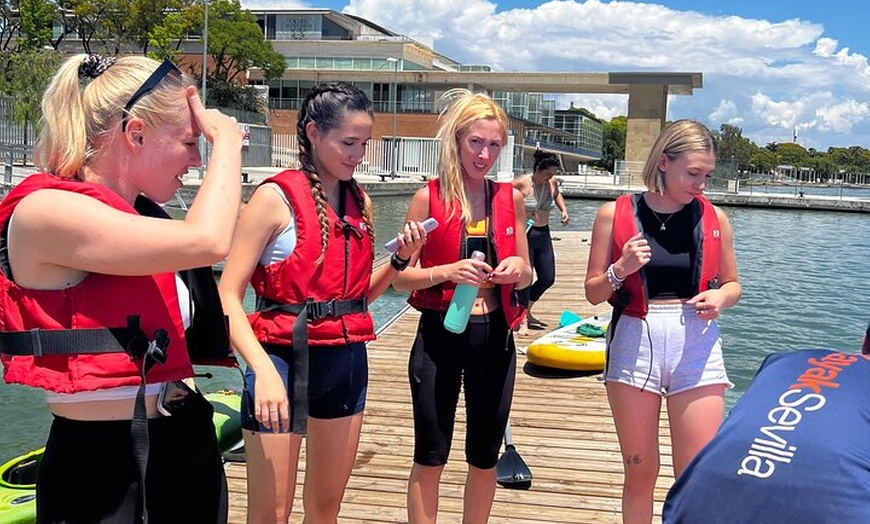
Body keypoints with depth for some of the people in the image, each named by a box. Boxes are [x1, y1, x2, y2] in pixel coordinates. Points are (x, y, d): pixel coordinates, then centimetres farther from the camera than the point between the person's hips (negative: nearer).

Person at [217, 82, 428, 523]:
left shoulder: (359, 201, 9)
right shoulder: (276, 197, -11)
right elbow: (227, 296, -17)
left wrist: (400, 260, -1)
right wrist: (264, 370, -29)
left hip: (347, 358, 6)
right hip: (285, 355, -6)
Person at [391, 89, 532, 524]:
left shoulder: (510, 199, 5)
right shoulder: (429, 198, -6)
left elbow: (525, 277, 14)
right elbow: (400, 278, -6)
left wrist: (519, 269, -9)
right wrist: (448, 271, -23)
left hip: (494, 336, 3)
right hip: (440, 335, -3)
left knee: (485, 459, 13)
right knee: (429, 459, 6)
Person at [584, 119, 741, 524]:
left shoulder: (713, 218, 4)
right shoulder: (615, 215, 0)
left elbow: (732, 284, 16)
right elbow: (593, 293, 3)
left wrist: (719, 297, -7)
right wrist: (621, 269, -17)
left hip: (696, 345, 1)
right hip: (634, 342, -1)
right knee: (640, 471, 9)